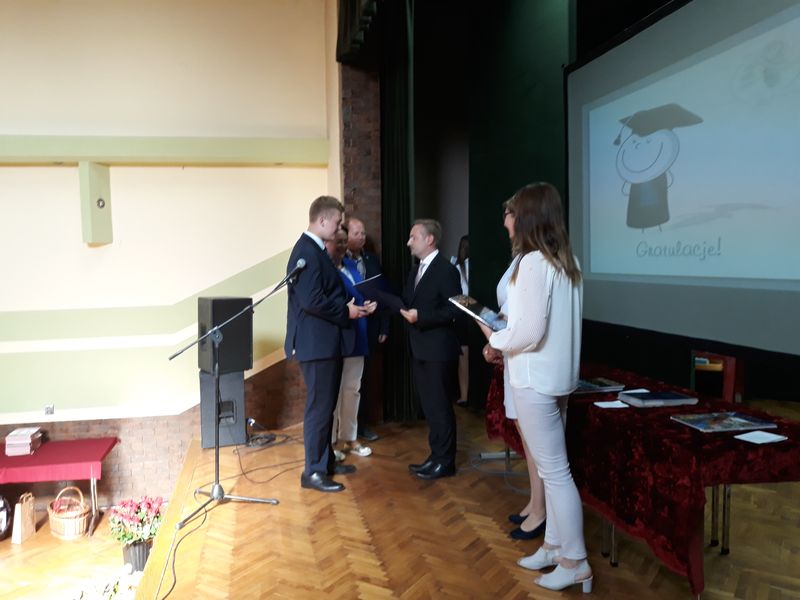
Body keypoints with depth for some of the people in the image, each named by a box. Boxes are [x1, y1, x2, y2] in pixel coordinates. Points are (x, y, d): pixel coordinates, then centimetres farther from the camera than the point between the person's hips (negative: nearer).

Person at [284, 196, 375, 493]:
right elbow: (311, 300, -26)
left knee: (326, 404, 18)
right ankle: (313, 472, 8)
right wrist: (346, 311, -15)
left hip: (326, 341, 11)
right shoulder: (306, 251, -18)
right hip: (316, 342, -11)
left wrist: (349, 307, 7)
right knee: (319, 407, -3)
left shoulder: (316, 249, 15)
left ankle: (325, 460, 30)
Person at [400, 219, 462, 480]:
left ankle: (445, 461, 13)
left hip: (438, 350, -8)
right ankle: (436, 456, 26)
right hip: (419, 349, 9)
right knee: (429, 406, 15)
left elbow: (454, 309, -17)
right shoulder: (416, 271, 15)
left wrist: (420, 316, -23)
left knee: (440, 407, 1)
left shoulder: (446, 269, -12)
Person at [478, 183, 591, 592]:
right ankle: (554, 546, 29)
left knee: (554, 471, 0)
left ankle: (575, 563, 11)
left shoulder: (532, 263, -18)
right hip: (556, 374, 9)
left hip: (535, 379, -9)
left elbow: (530, 331, -23)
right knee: (551, 466, 17)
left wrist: (495, 338, -6)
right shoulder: (567, 262, 10)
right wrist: (505, 336, 14)